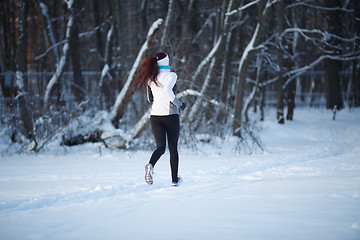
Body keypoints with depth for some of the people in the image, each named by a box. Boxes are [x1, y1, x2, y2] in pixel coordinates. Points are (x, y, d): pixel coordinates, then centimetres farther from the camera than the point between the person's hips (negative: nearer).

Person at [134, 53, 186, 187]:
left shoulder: (151, 78, 10)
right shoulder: (171, 75, -8)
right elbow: (167, 90, -26)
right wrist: (179, 104, -15)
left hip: (155, 115, 4)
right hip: (171, 115, -4)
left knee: (161, 147, 2)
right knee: (173, 148, 10)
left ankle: (150, 165, -31)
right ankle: (174, 180, 15)